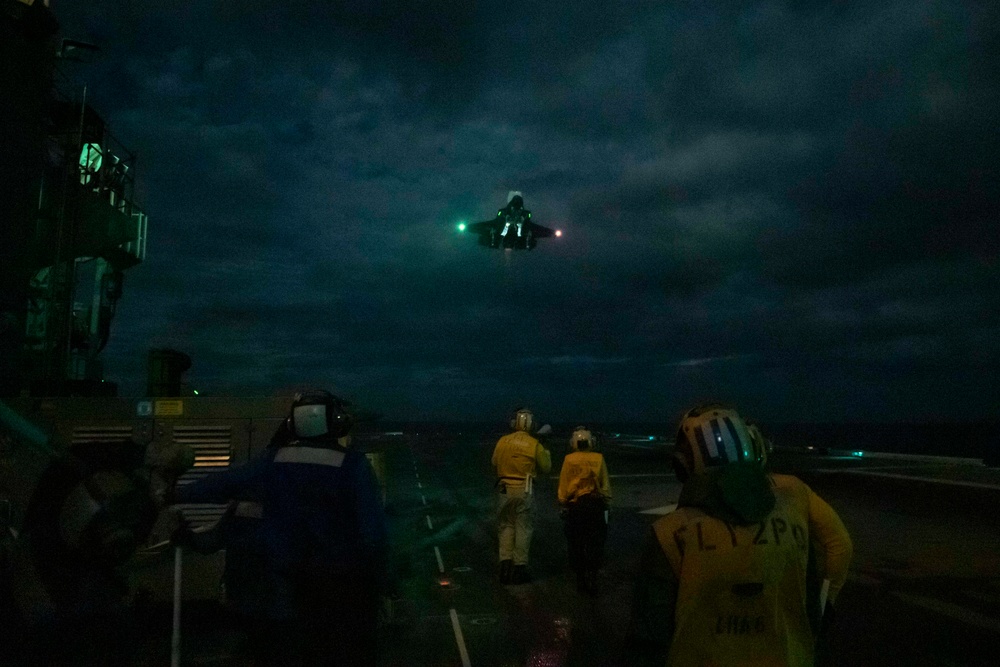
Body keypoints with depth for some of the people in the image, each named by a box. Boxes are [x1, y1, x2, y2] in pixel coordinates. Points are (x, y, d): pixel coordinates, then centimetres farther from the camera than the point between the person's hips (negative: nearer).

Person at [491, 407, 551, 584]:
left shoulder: (502, 441, -1)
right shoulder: (535, 445, -7)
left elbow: (495, 462, 10)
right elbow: (545, 467, 3)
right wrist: (547, 453, 20)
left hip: (504, 489, 2)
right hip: (524, 490, -2)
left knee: (506, 526, 13)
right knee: (523, 528, 6)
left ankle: (505, 565, 8)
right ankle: (519, 568, 9)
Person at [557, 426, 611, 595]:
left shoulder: (569, 460, -6)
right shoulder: (598, 459, -5)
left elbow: (563, 485, -3)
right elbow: (605, 485, 0)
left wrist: (562, 504, 7)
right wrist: (606, 501, 11)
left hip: (574, 506, 0)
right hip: (595, 505, 0)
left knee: (576, 544, 10)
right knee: (594, 543, 7)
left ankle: (581, 578, 14)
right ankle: (591, 575, -5)